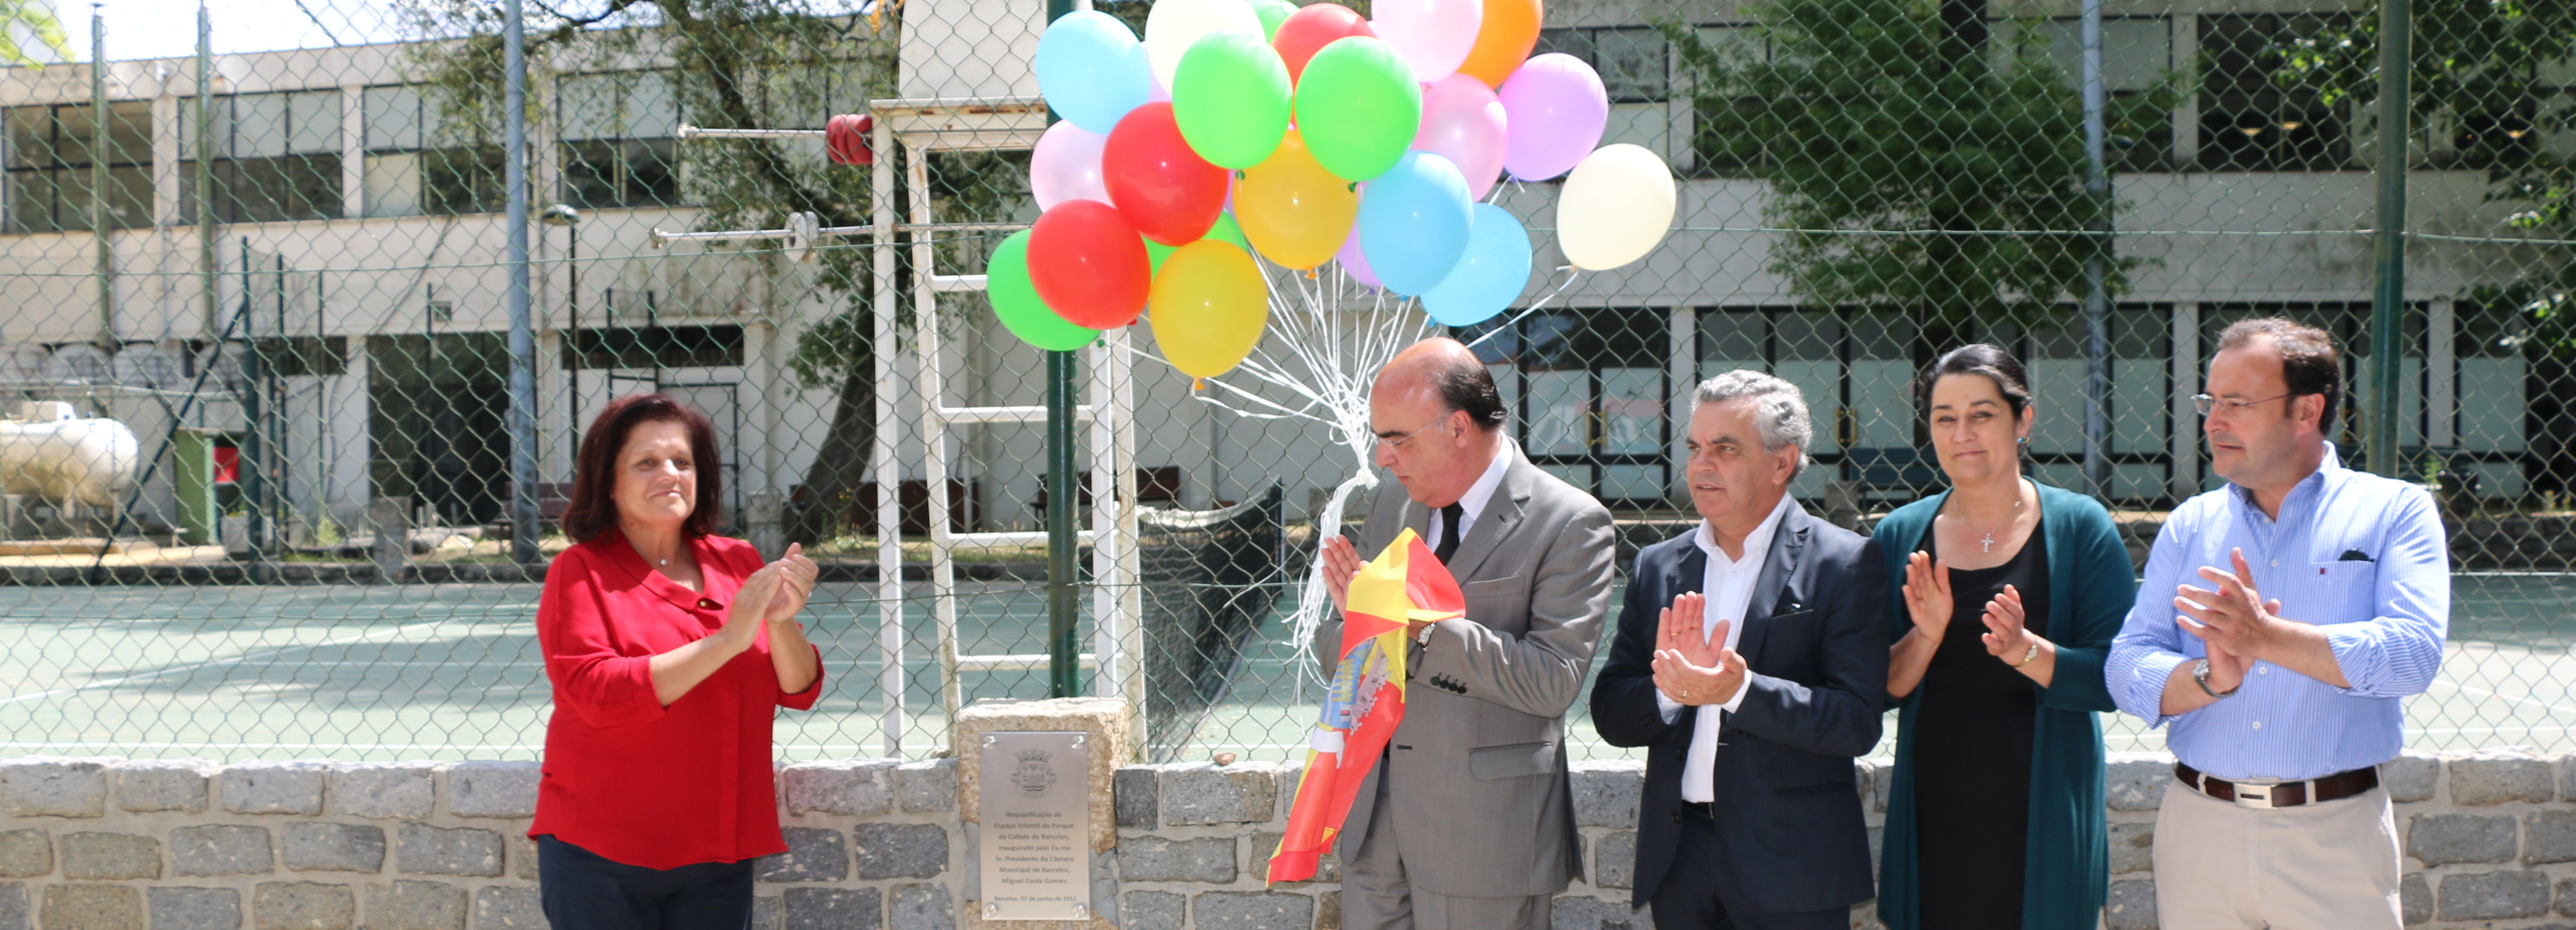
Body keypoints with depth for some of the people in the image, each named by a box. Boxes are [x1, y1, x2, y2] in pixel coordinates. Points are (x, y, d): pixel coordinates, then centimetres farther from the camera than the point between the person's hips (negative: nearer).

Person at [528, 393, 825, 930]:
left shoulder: (737, 564, 8)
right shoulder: (580, 572, -3)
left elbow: (800, 692, 4)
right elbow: (600, 695, -17)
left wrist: (781, 622, -16)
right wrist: (727, 639, -19)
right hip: (602, 852, -3)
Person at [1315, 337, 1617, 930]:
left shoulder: (1571, 524, -10)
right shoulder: (1392, 507, 10)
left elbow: (1555, 680, -19)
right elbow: (1332, 655, 11)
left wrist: (1420, 622, -23)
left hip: (1485, 836, -5)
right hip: (1376, 826, 6)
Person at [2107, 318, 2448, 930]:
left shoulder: (2394, 511, 0)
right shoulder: (2190, 525, 9)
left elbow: (2413, 654, -15)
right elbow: (2129, 666, 0)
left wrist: (2267, 638, -22)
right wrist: (2209, 679, -19)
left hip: (2336, 834, -2)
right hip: (2199, 827, 3)